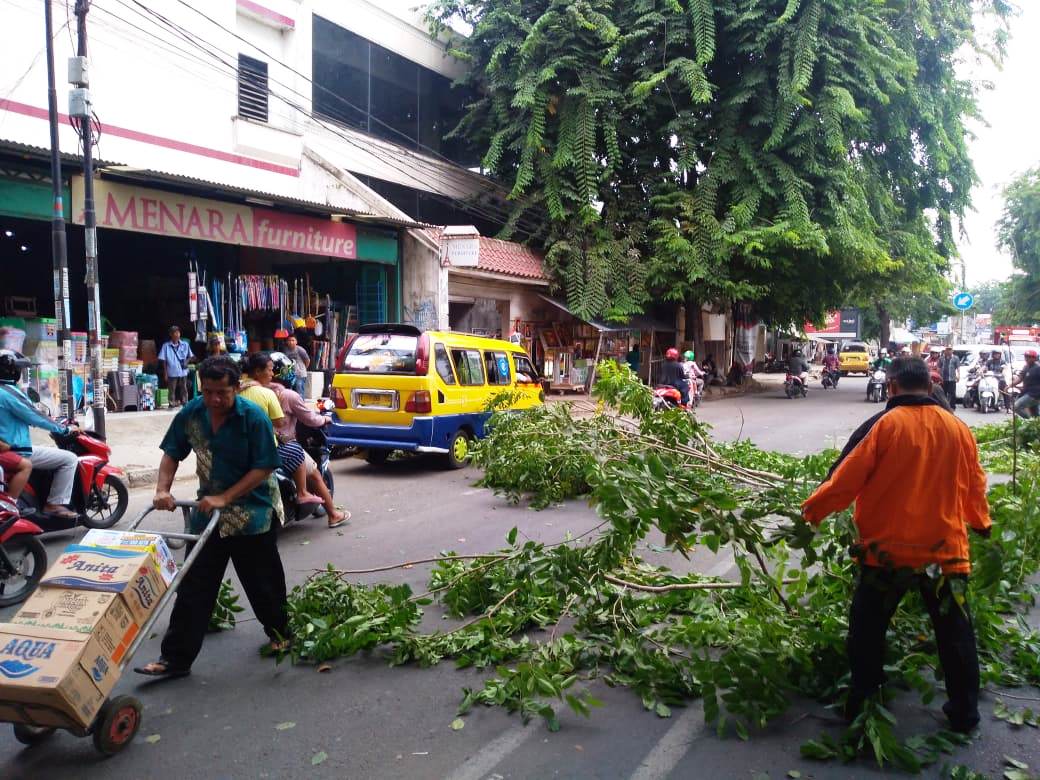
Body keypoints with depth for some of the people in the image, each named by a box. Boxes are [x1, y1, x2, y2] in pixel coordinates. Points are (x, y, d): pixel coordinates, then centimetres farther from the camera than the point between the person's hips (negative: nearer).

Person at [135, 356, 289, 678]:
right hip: (208, 512, 4)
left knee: (263, 583, 10)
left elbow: (263, 468, -19)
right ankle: (176, 658, 14)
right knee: (193, 588, 5)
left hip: (253, 513, -4)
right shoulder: (191, 413, -4)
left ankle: (279, 634, 36)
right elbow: (172, 454, 8)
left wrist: (225, 498, -23)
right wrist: (163, 489, -8)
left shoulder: (254, 417, -19)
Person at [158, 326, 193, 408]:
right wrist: (165, 374, -3)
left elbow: (190, 356, 14)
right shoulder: (166, 346, -1)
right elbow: (163, 361, 1)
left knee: (184, 389, 7)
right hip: (172, 373, -2)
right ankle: (172, 405, 9)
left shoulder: (185, 345, 5)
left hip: (183, 372, 2)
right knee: (172, 390, 2)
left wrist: (186, 361, -9)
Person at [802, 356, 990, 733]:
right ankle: (964, 712, 27)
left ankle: (860, 705, 18)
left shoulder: (882, 425, -12)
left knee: (867, 631, 12)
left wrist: (812, 510, 1)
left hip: (886, 550, -3)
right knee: (955, 634, 18)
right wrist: (981, 523, 32)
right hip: (946, 550, 4)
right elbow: (974, 488, 13)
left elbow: (846, 479, -14)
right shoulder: (959, 429, 1)